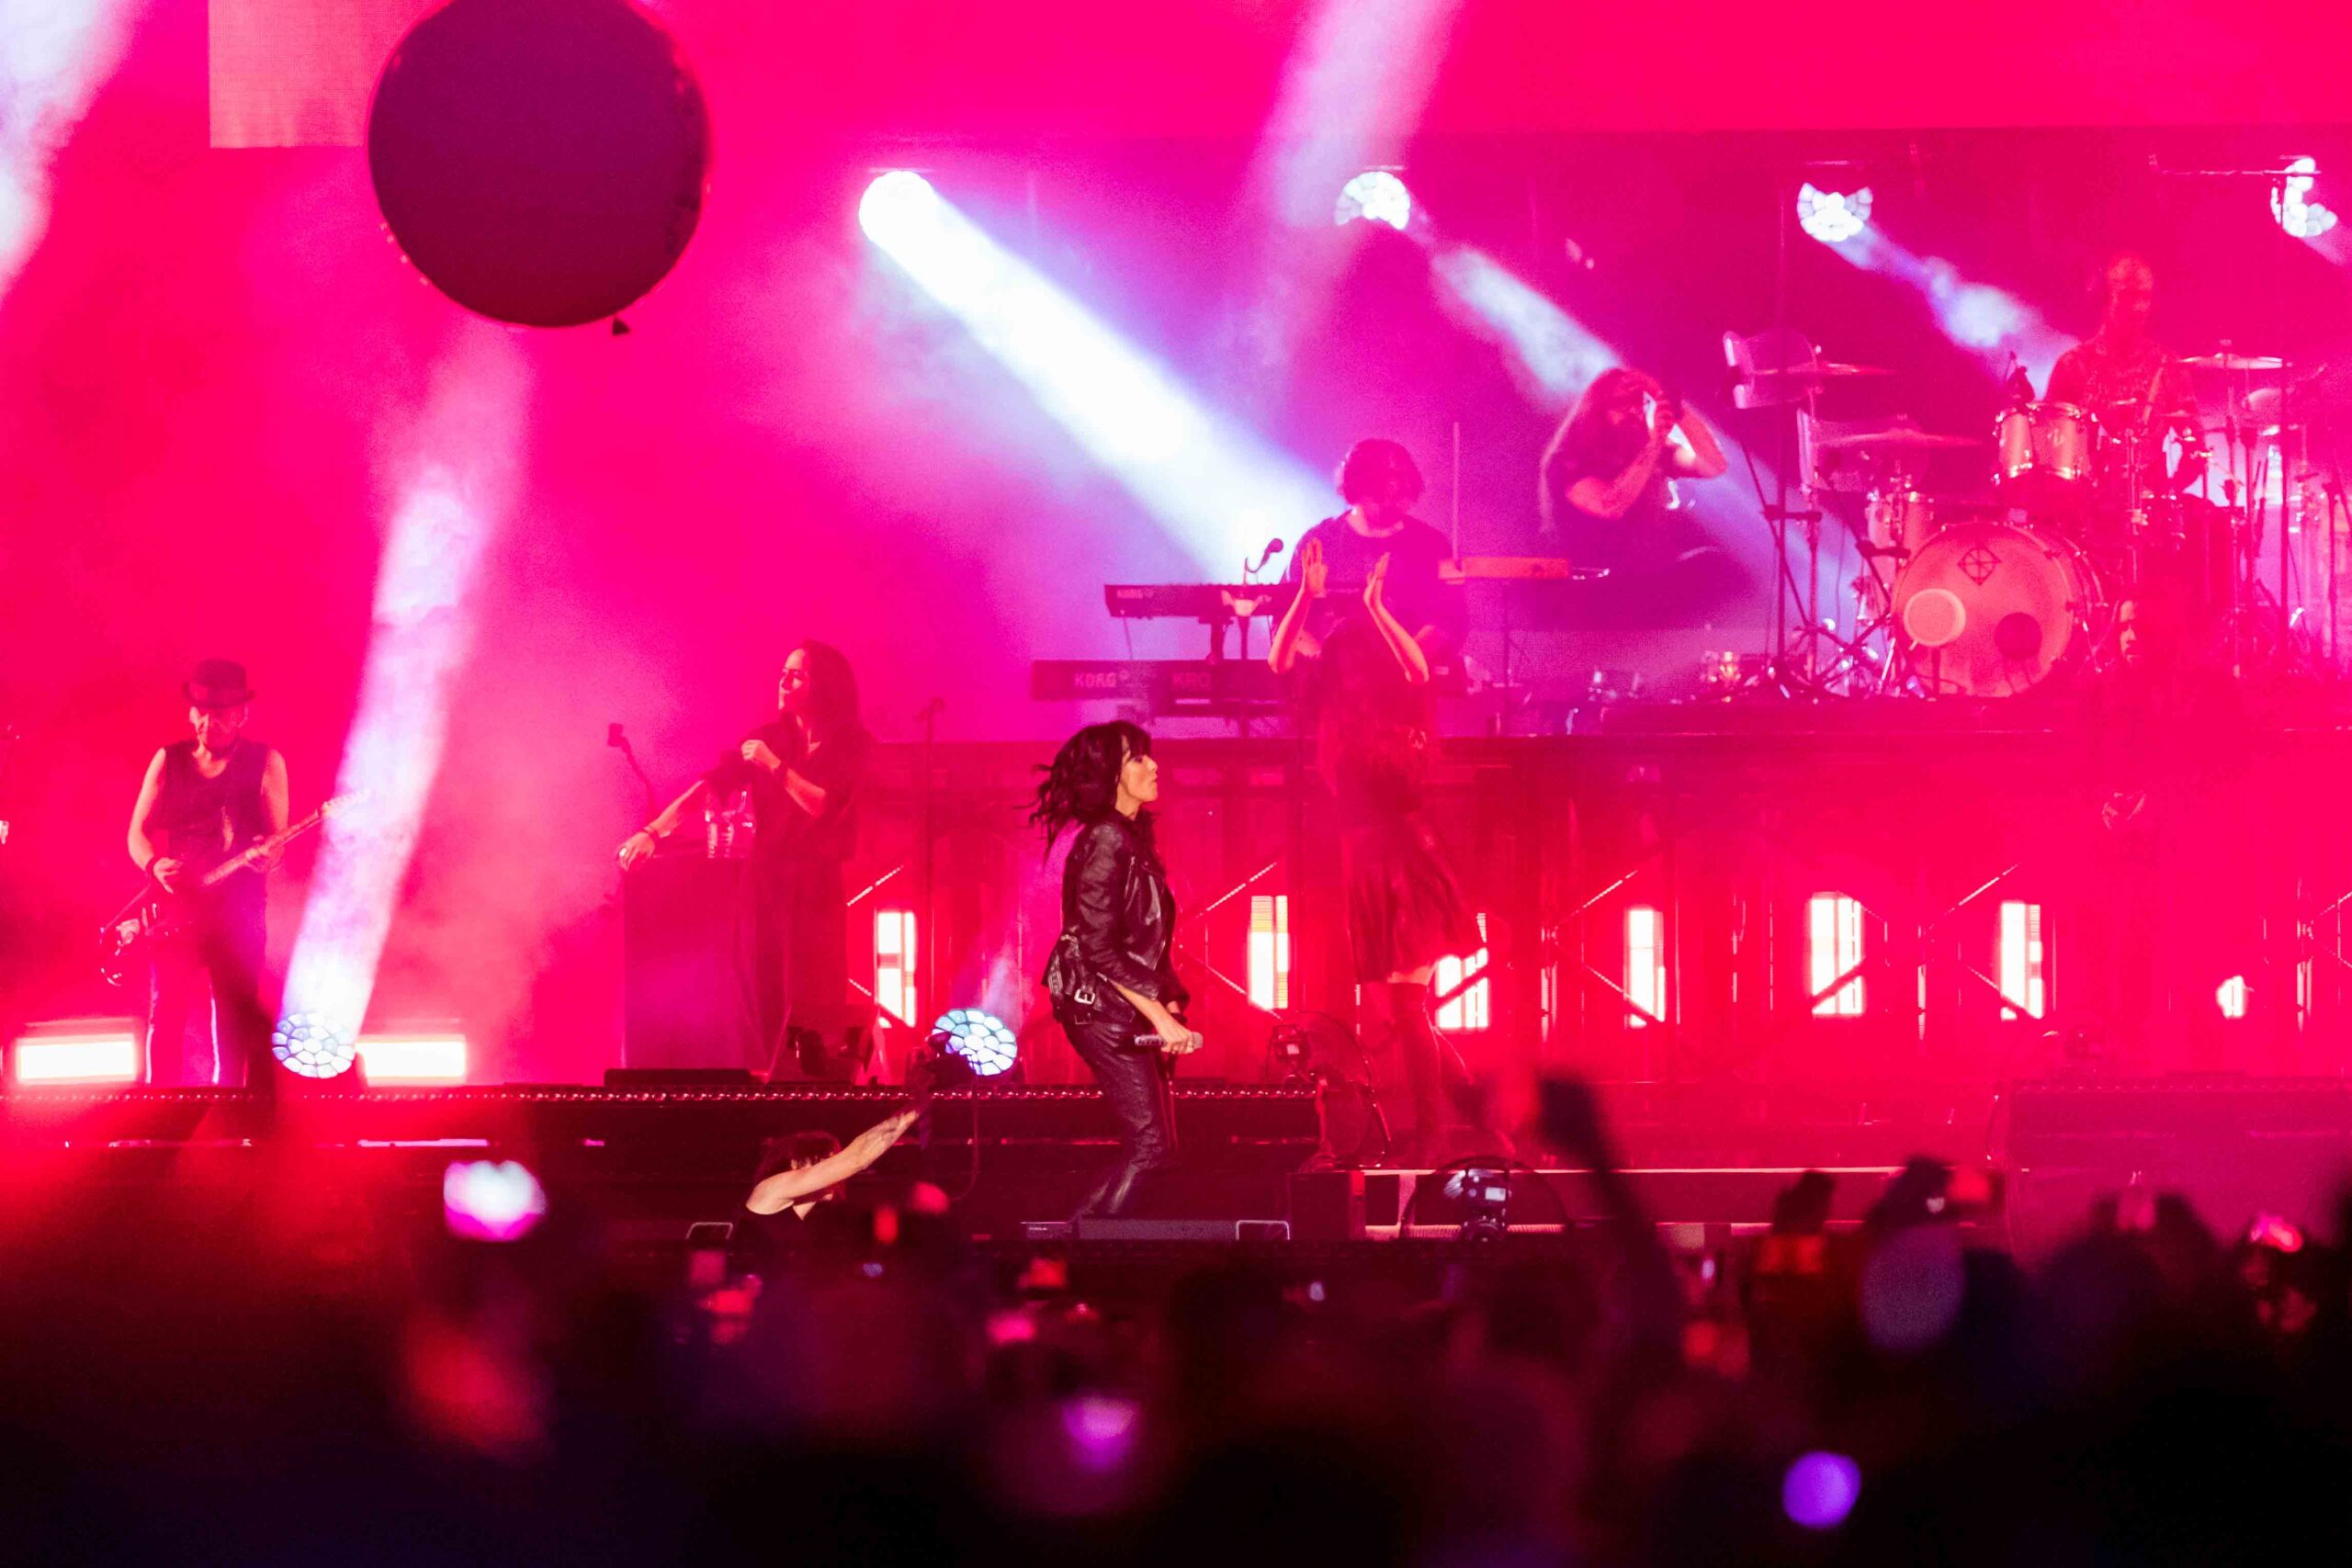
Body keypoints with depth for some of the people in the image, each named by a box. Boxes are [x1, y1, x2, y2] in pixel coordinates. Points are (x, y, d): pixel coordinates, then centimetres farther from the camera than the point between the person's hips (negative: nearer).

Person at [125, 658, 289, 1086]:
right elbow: (137, 832, 10)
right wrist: (155, 866, -11)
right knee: (167, 1014, -5)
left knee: (236, 1018, -5)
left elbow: (277, 839, -1)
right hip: (176, 906, 2)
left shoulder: (264, 763, 4)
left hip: (239, 908, -2)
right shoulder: (168, 761, 10)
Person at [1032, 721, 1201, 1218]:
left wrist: (1168, 1004, 7)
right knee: (1150, 1146, -13)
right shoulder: (1105, 841, -13)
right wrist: (1159, 1015, -19)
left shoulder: (1133, 837, 15)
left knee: (1153, 1147, 8)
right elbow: (1099, 949, -19)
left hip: (1133, 1009, 10)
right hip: (1104, 1006, -10)